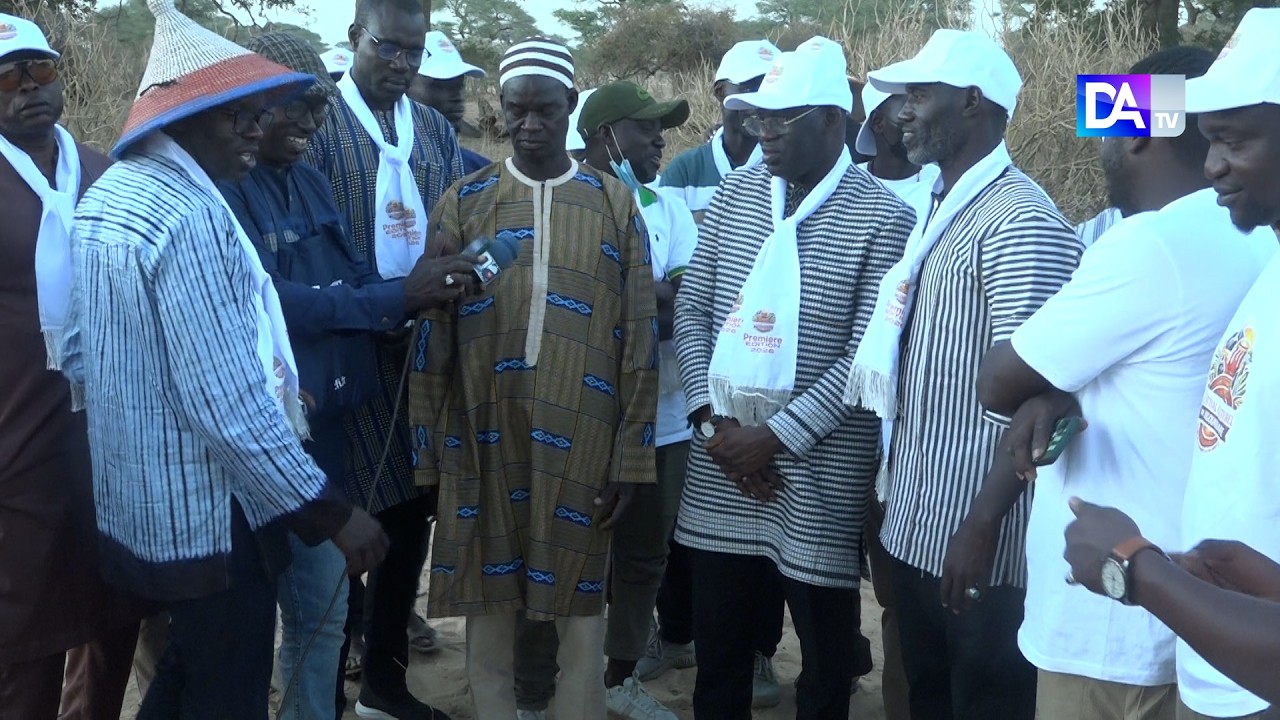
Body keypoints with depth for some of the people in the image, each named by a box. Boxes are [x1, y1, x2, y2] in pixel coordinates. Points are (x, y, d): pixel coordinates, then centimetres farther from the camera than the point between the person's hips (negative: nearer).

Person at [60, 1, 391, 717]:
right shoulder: (192, 216, -23)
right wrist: (332, 512, -21)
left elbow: (81, 355, 14)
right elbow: (228, 407, -28)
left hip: (133, 507, 9)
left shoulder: (105, 194, 6)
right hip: (207, 519, -9)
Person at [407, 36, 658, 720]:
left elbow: (639, 335, 3)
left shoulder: (616, 203, 5)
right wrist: (431, 446, 2)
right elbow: (432, 330, 5)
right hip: (484, 439, 1)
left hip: (582, 445, 0)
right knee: (488, 609, 10)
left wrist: (632, 456, -1)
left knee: (580, 611, 7)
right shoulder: (463, 201, 6)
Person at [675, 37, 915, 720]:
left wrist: (777, 436, -15)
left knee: (825, 660, 11)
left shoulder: (882, 217, -8)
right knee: (716, 643, 15)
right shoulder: (734, 193, 7)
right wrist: (710, 420, -5)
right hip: (721, 459, 4)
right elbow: (691, 308, 7)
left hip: (817, 472, -4)